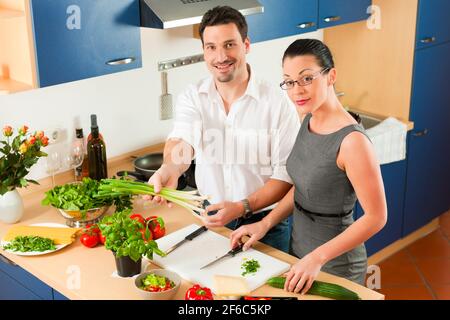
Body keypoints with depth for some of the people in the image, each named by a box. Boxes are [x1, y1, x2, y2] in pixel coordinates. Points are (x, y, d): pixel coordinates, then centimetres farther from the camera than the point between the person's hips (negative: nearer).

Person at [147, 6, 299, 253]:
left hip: (264, 225, -2)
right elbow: (182, 143, -25)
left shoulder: (277, 103, -14)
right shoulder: (192, 98, -6)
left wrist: (241, 207, -25)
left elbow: (286, 174, -13)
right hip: (209, 220, 3)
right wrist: (168, 171, -47)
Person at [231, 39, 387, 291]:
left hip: (335, 265, -7)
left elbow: (376, 217, -22)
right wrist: (265, 224, 0)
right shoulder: (308, 120, -2)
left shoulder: (352, 140, -27)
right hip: (298, 248, 7)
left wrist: (317, 258, -24)